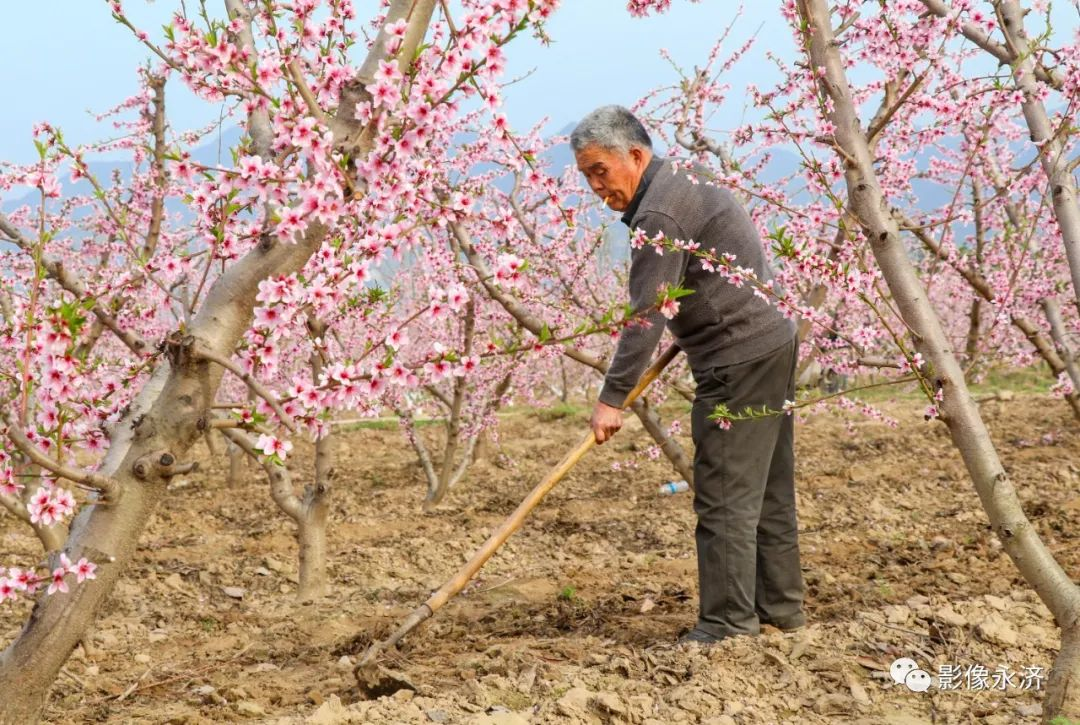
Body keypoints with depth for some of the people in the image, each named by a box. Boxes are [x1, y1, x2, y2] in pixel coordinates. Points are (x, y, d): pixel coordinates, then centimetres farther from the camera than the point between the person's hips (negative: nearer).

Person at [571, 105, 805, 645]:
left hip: (740, 360, -11)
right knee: (767, 491, 15)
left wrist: (612, 398, -21)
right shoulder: (681, 181, 16)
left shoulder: (659, 212, -17)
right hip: (771, 342, 11)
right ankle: (780, 608, 22)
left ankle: (727, 624, -7)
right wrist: (689, 335, 20)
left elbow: (645, 315, -22)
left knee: (725, 496, -9)